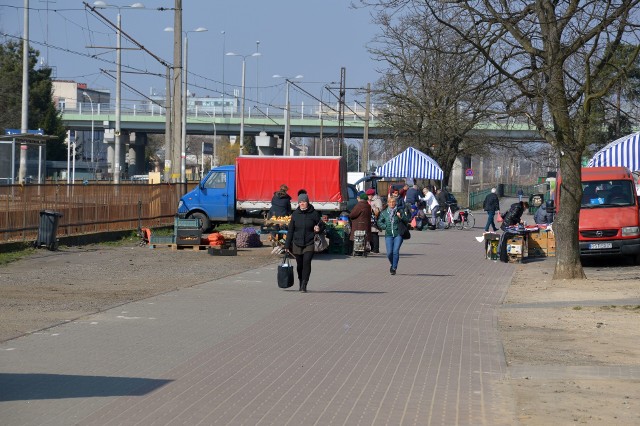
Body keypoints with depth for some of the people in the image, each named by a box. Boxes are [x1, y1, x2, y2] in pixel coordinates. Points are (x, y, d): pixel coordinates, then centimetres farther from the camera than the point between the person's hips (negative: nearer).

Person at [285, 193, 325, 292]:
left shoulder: (314, 213, -2)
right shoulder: (295, 214, 4)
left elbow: (322, 225, 10)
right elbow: (290, 230, 8)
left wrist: (318, 229, -15)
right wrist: (287, 245, 8)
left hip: (310, 244, -3)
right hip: (297, 244, 3)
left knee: (307, 262, -18)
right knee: (299, 265, 9)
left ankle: (304, 285, -16)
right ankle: (301, 284, 27)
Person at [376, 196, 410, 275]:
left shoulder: (400, 211, 4)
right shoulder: (384, 212, 9)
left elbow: (407, 221, 3)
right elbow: (379, 222, 14)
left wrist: (401, 217, -15)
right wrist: (385, 227, -3)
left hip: (398, 234, -2)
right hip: (388, 235, 2)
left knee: (396, 251, -13)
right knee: (389, 252, -6)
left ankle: (394, 268, -3)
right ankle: (392, 264, 22)